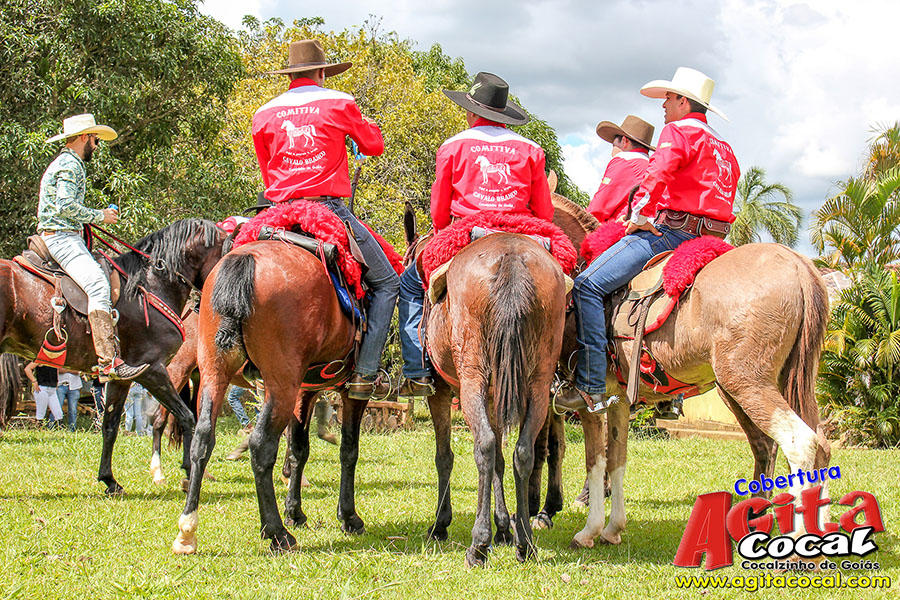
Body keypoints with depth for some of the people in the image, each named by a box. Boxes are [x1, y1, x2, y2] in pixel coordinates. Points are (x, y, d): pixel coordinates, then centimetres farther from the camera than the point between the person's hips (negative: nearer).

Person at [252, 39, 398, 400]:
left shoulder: (264, 115, 12)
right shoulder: (339, 104, 3)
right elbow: (374, 146, 15)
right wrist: (365, 124, 33)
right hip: (329, 209, -4)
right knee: (386, 282, 7)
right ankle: (365, 373, -5)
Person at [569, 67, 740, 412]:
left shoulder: (678, 131, -3)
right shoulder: (723, 148, 25)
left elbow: (656, 176, -21)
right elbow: (723, 199, 28)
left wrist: (640, 216, -12)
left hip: (668, 230, -10)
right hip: (708, 238, 10)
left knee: (588, 284, -16)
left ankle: (591, 387, -26)